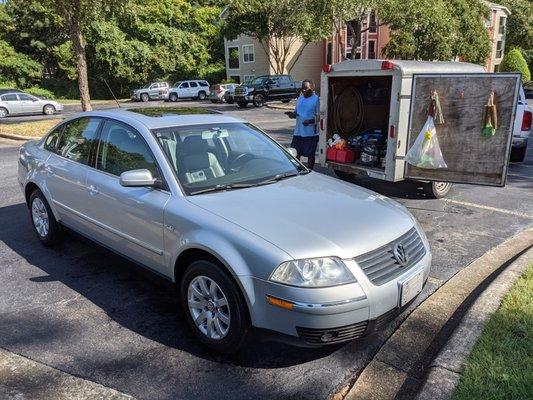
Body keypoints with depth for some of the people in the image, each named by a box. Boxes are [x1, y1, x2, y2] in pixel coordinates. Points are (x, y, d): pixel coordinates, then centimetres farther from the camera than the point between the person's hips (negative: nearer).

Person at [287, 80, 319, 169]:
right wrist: (292, 114, -3)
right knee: (296, 154, 8)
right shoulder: (300, 99, 13)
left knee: (310, 155, 6)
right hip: (298, 132, 6)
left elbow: (319, 116, -10)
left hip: (311, 133, -6)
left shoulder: (316, 99, -7)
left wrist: (311, 121, -25)